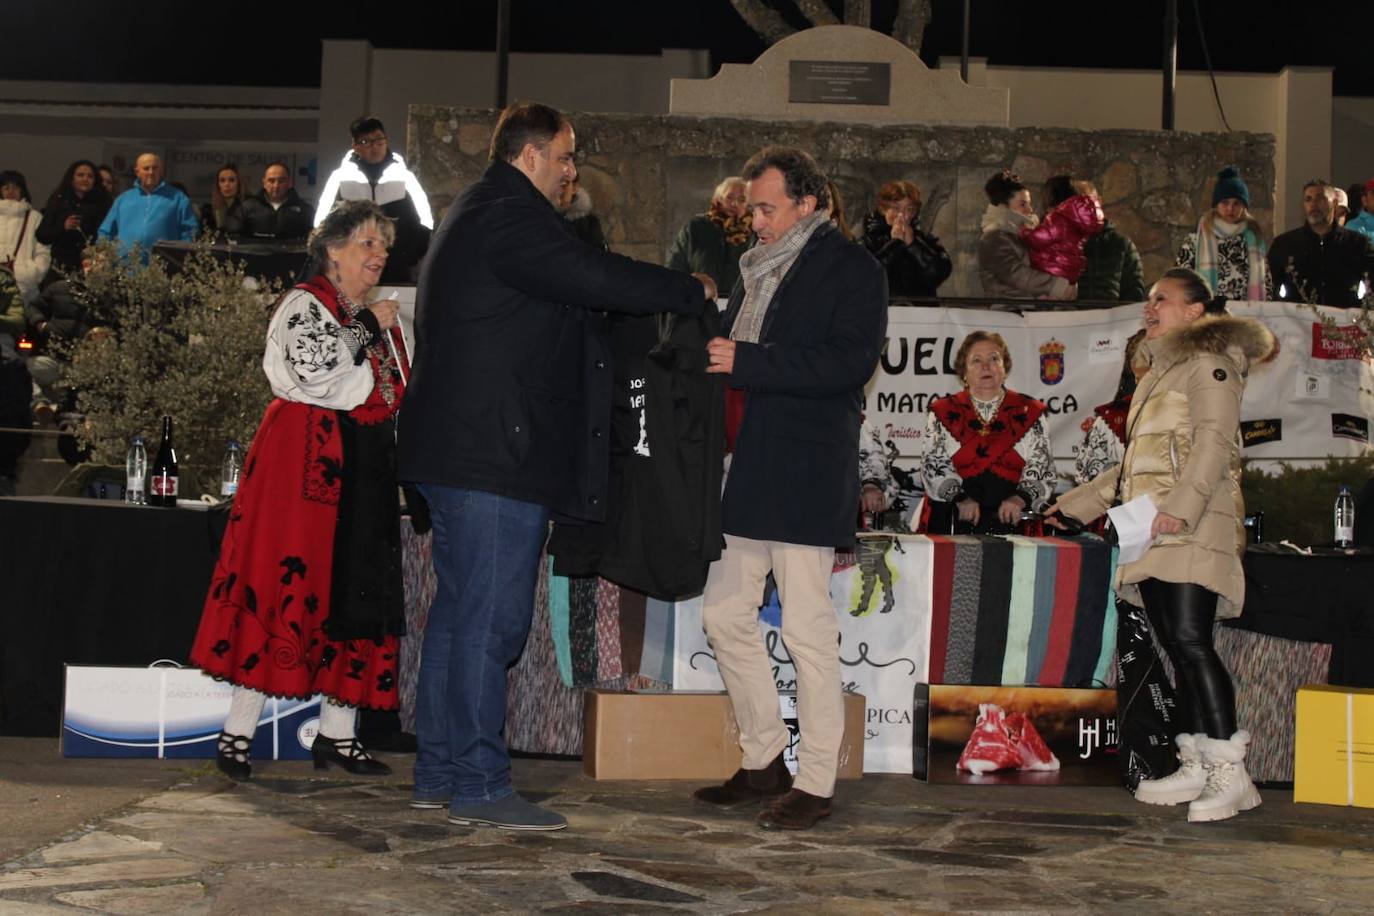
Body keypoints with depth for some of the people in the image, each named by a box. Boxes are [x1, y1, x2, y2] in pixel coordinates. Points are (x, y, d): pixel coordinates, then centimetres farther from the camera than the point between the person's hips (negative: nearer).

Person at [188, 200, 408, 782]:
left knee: (356, 597, 3)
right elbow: (316, 376, -17)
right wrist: (370, 335, -8)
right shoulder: (303, 305, -2)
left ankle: (337, 733, 7)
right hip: (305, 466, -8)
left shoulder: (376, 320, 20)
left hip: (363, 472, 8)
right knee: (285, 587, -11)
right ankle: (236, 734, -8)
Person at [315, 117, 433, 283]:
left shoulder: (404, 177, 6)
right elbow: (321, 224, 8)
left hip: (396, 275, 0)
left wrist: (409, 257, -2)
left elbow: (425, 223, 8)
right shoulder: (340, 178, 5)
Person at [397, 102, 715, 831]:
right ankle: (479, 786, -3)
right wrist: (692, 293, -7)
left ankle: (438, 772, 19)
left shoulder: (474, 215, 22)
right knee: (490, 620, -7)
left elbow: (572, 291, 22)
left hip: (457, 452, 11)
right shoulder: (510, 216, -13)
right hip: (494, 454, -11)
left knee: (459, 610, 13)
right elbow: (595, 279, -20)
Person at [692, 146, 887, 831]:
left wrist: (747, 362, -21)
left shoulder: (851, 268, -5)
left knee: (808, 631, -4)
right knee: (724, 614, 10)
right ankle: (763, 761, 23)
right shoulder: (757, 268, 18)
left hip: (806, 477, -8)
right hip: (746, 472, 8)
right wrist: (714, 353, 2)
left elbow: (851, 362, -19)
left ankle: (815, 782, 6)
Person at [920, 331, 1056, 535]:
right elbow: (933, 465, 3)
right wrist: (960, 498, -12)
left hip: (1011, 519, 0)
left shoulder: (1028, 412, 13)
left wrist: (1019, 499, -11)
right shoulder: (944, 413, 12)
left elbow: (1041, 467, 6)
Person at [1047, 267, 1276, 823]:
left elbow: (1215, 440, -14)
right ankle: (1197, 766, 7)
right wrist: (1076, 505, 29)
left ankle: (1229, 773, -18)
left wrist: (1181, 505, -26)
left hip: (1190, 527, -9)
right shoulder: (1159, 372, 26)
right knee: (1176, 649, 5)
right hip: (1152, 533, 9)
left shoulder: (1207, 361, 0)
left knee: (1190, 641, -17)